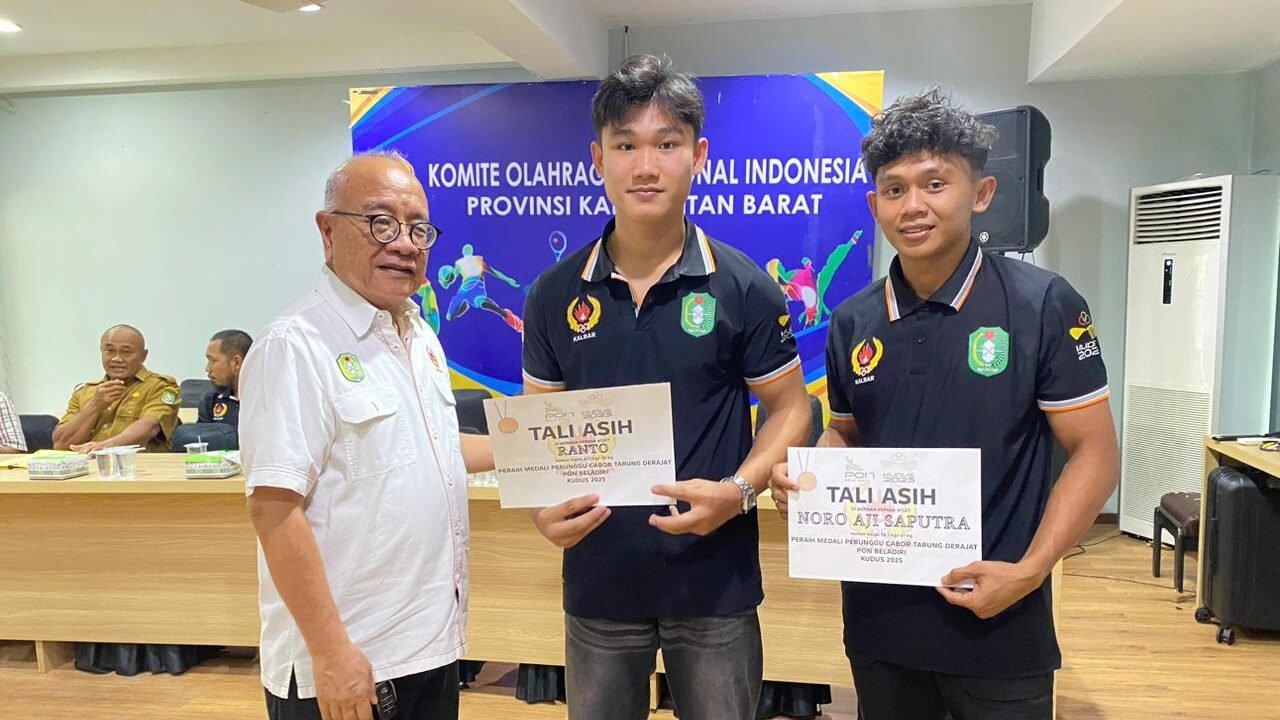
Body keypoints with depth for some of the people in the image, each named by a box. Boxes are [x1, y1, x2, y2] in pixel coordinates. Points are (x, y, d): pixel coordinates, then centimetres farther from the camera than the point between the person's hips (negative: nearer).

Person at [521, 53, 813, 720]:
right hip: (597, 582, 2)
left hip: (716, 584, -1)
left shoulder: (744, 287, -7)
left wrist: (739, 489, -18)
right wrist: (543, 507, -12)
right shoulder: (556, 293, -1)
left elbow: (789, 408, -1)